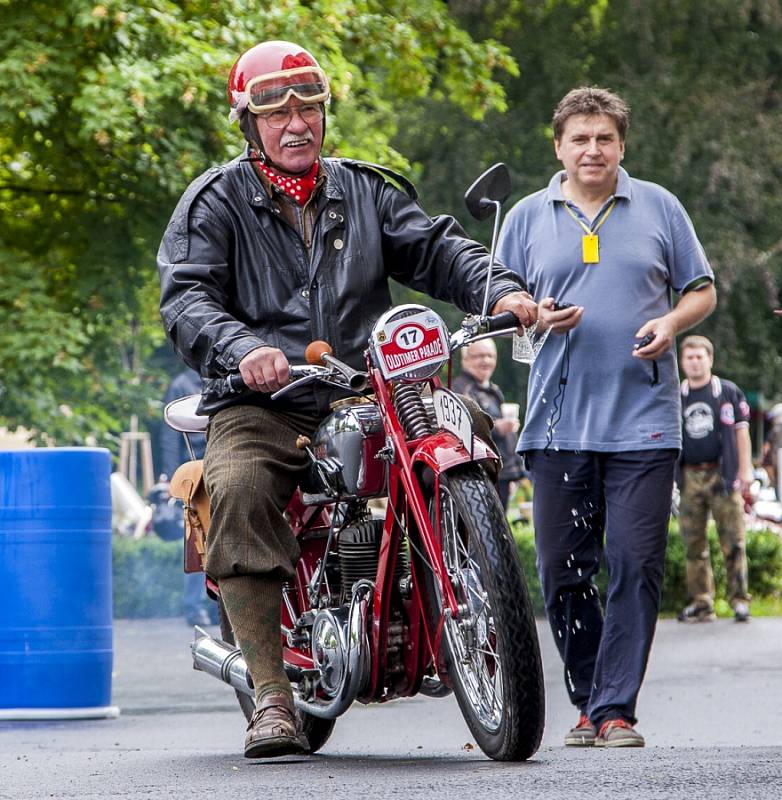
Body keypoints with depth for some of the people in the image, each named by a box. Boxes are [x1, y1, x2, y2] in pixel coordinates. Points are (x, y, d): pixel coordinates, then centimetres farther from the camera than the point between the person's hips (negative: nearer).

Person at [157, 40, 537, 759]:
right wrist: (241, 348, -28)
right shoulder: (216, 202, 7)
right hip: (258, 407, -4)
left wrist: (500, 290, -13)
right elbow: (186, 298, -7)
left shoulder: (367, 190, 19)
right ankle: (272, 696, -35)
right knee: (240, 491, -34)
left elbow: (434, 247, 8)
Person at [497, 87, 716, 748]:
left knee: (636, 565, -8)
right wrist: (534, 315, -7)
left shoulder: (658, 208, 9)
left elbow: (702, 291, 13)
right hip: (559, 422, 2)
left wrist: (669, 323, -8)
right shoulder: (528, 217, 11)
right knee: (562, 569, 2)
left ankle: (615, 707, -4)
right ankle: (588, 700, 16)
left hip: (643, 420, -1)